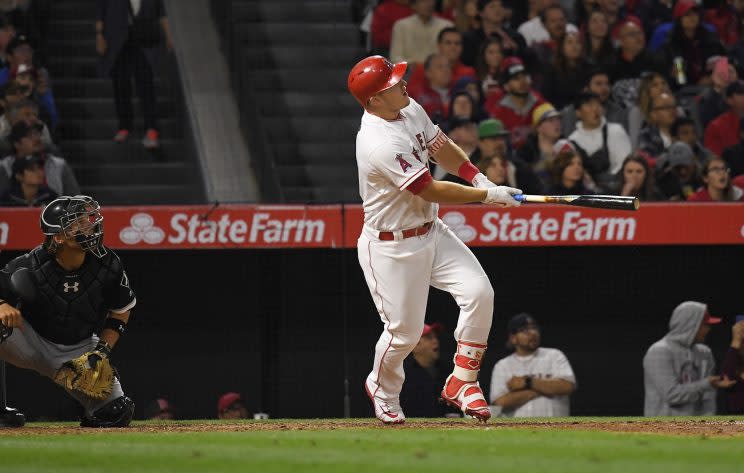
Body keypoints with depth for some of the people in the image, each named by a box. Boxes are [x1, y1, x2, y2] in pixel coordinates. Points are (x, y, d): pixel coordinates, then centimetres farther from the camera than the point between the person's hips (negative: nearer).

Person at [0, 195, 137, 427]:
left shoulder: (108, 265, -14)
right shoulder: (29, 267, -23)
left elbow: (121, 310, 1)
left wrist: (102, 351, -11)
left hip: (80, 348, 2)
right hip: (33, 343, -2)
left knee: (117, 411, -12)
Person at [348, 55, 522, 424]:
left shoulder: (410, 110, 0)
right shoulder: (379, 142, -29)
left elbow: (441, 148, 15)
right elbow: (431, 192, -25)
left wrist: (480, 179, -1)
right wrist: (487, 196, -18)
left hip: (430, 232, 8)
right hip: (391, 248, -8)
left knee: (479, 292, -9)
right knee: (405, 331, 0)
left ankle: (461, 381, 5)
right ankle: (382, 389, 32)